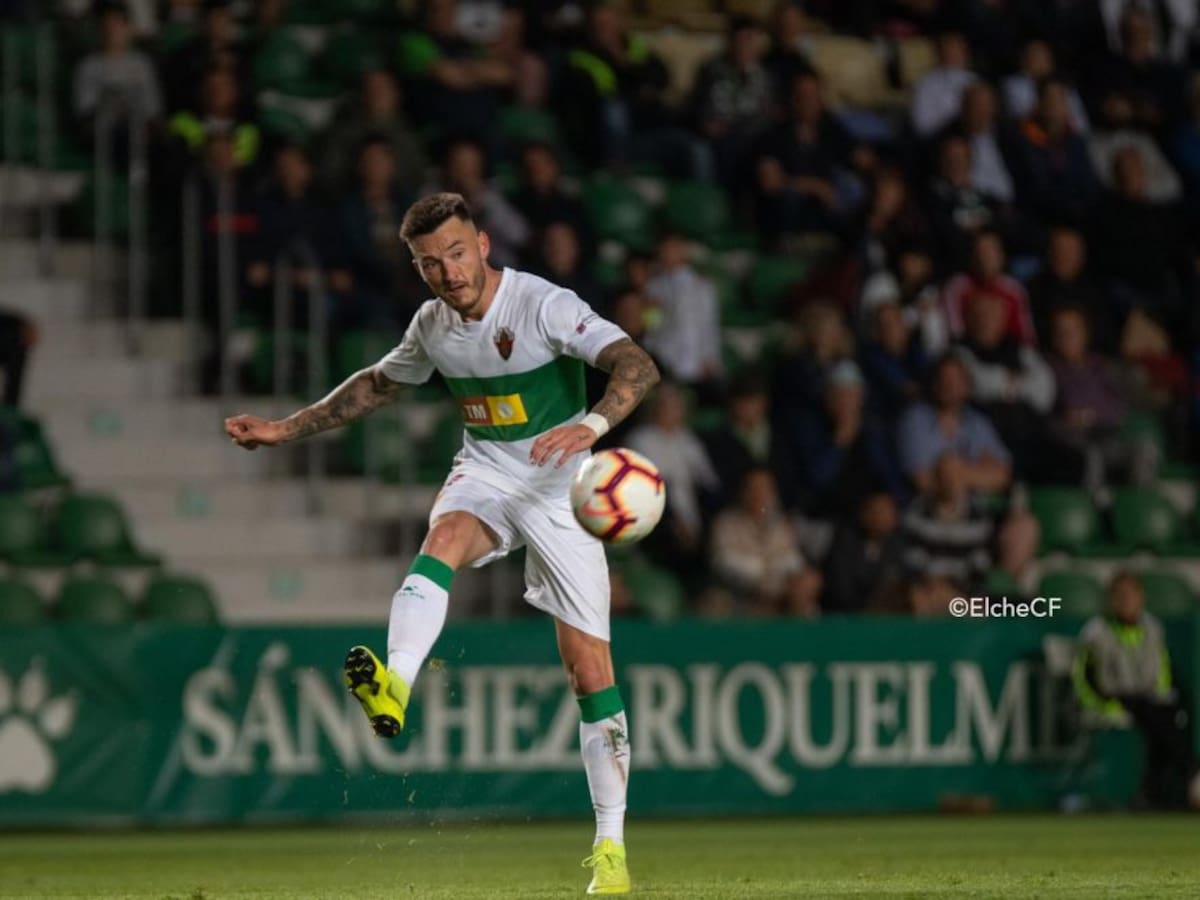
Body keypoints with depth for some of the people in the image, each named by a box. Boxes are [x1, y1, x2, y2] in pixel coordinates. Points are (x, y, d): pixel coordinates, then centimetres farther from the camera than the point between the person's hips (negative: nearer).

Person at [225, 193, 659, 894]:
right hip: (484, 473, 4)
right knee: (443, 539, -33)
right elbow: (378, 386, 21)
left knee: (590, 668, -6)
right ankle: (395, 686, -59)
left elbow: (639, 366, -30)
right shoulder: (433, 325, 0)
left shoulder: (544, 306, -19)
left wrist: (591, 425, -49)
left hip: (558, 487, -4)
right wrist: (288, 430, 18)